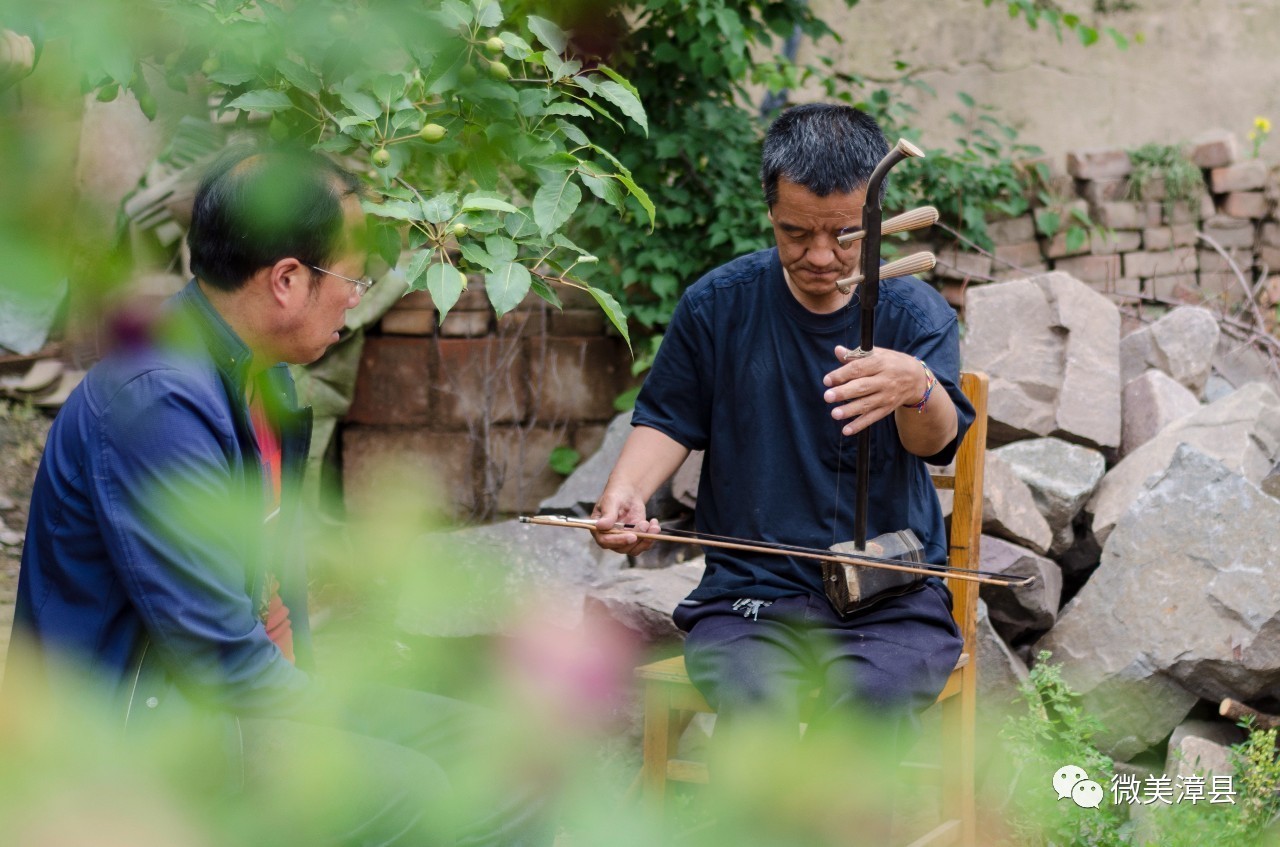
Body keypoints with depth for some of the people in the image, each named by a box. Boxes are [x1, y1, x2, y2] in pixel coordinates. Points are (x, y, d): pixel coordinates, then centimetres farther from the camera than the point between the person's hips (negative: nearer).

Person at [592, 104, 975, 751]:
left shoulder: (916, 314, -1)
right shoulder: (718, 304, 4)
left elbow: (939, 440, -18)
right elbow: (669, 420, 16)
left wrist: (917, 388, -44)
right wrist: (624, 492, -6)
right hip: (751, 593, 1)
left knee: (870, 699, -31)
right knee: (753, 701, -30)